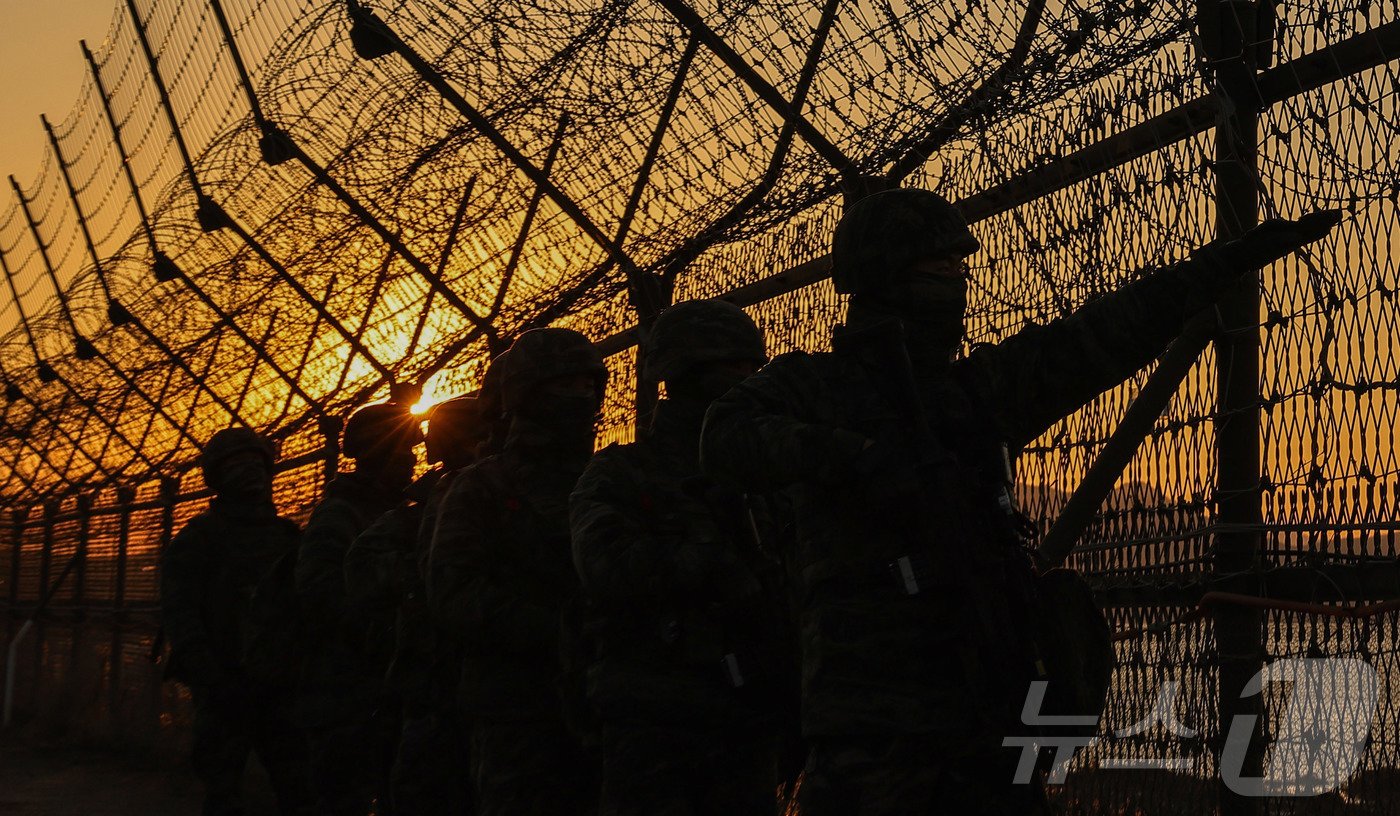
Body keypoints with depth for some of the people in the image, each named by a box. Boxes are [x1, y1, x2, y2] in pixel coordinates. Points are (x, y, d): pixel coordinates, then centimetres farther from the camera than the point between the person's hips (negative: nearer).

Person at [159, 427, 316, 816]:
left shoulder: (289, 536, 18)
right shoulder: (197, 538, 5)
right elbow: (179, 615, -4)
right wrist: (212, 682, -16)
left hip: (281, 689, 4)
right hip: (226, 691, -3)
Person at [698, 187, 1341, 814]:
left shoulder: (979, 388, 15)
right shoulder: (810, 384, 2)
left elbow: (1106, 336, 15)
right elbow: (728, 442, -17)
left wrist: (1241, 254, 15)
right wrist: (855, 454, -32)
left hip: (981, 706, 6)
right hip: (871, 713, -5)